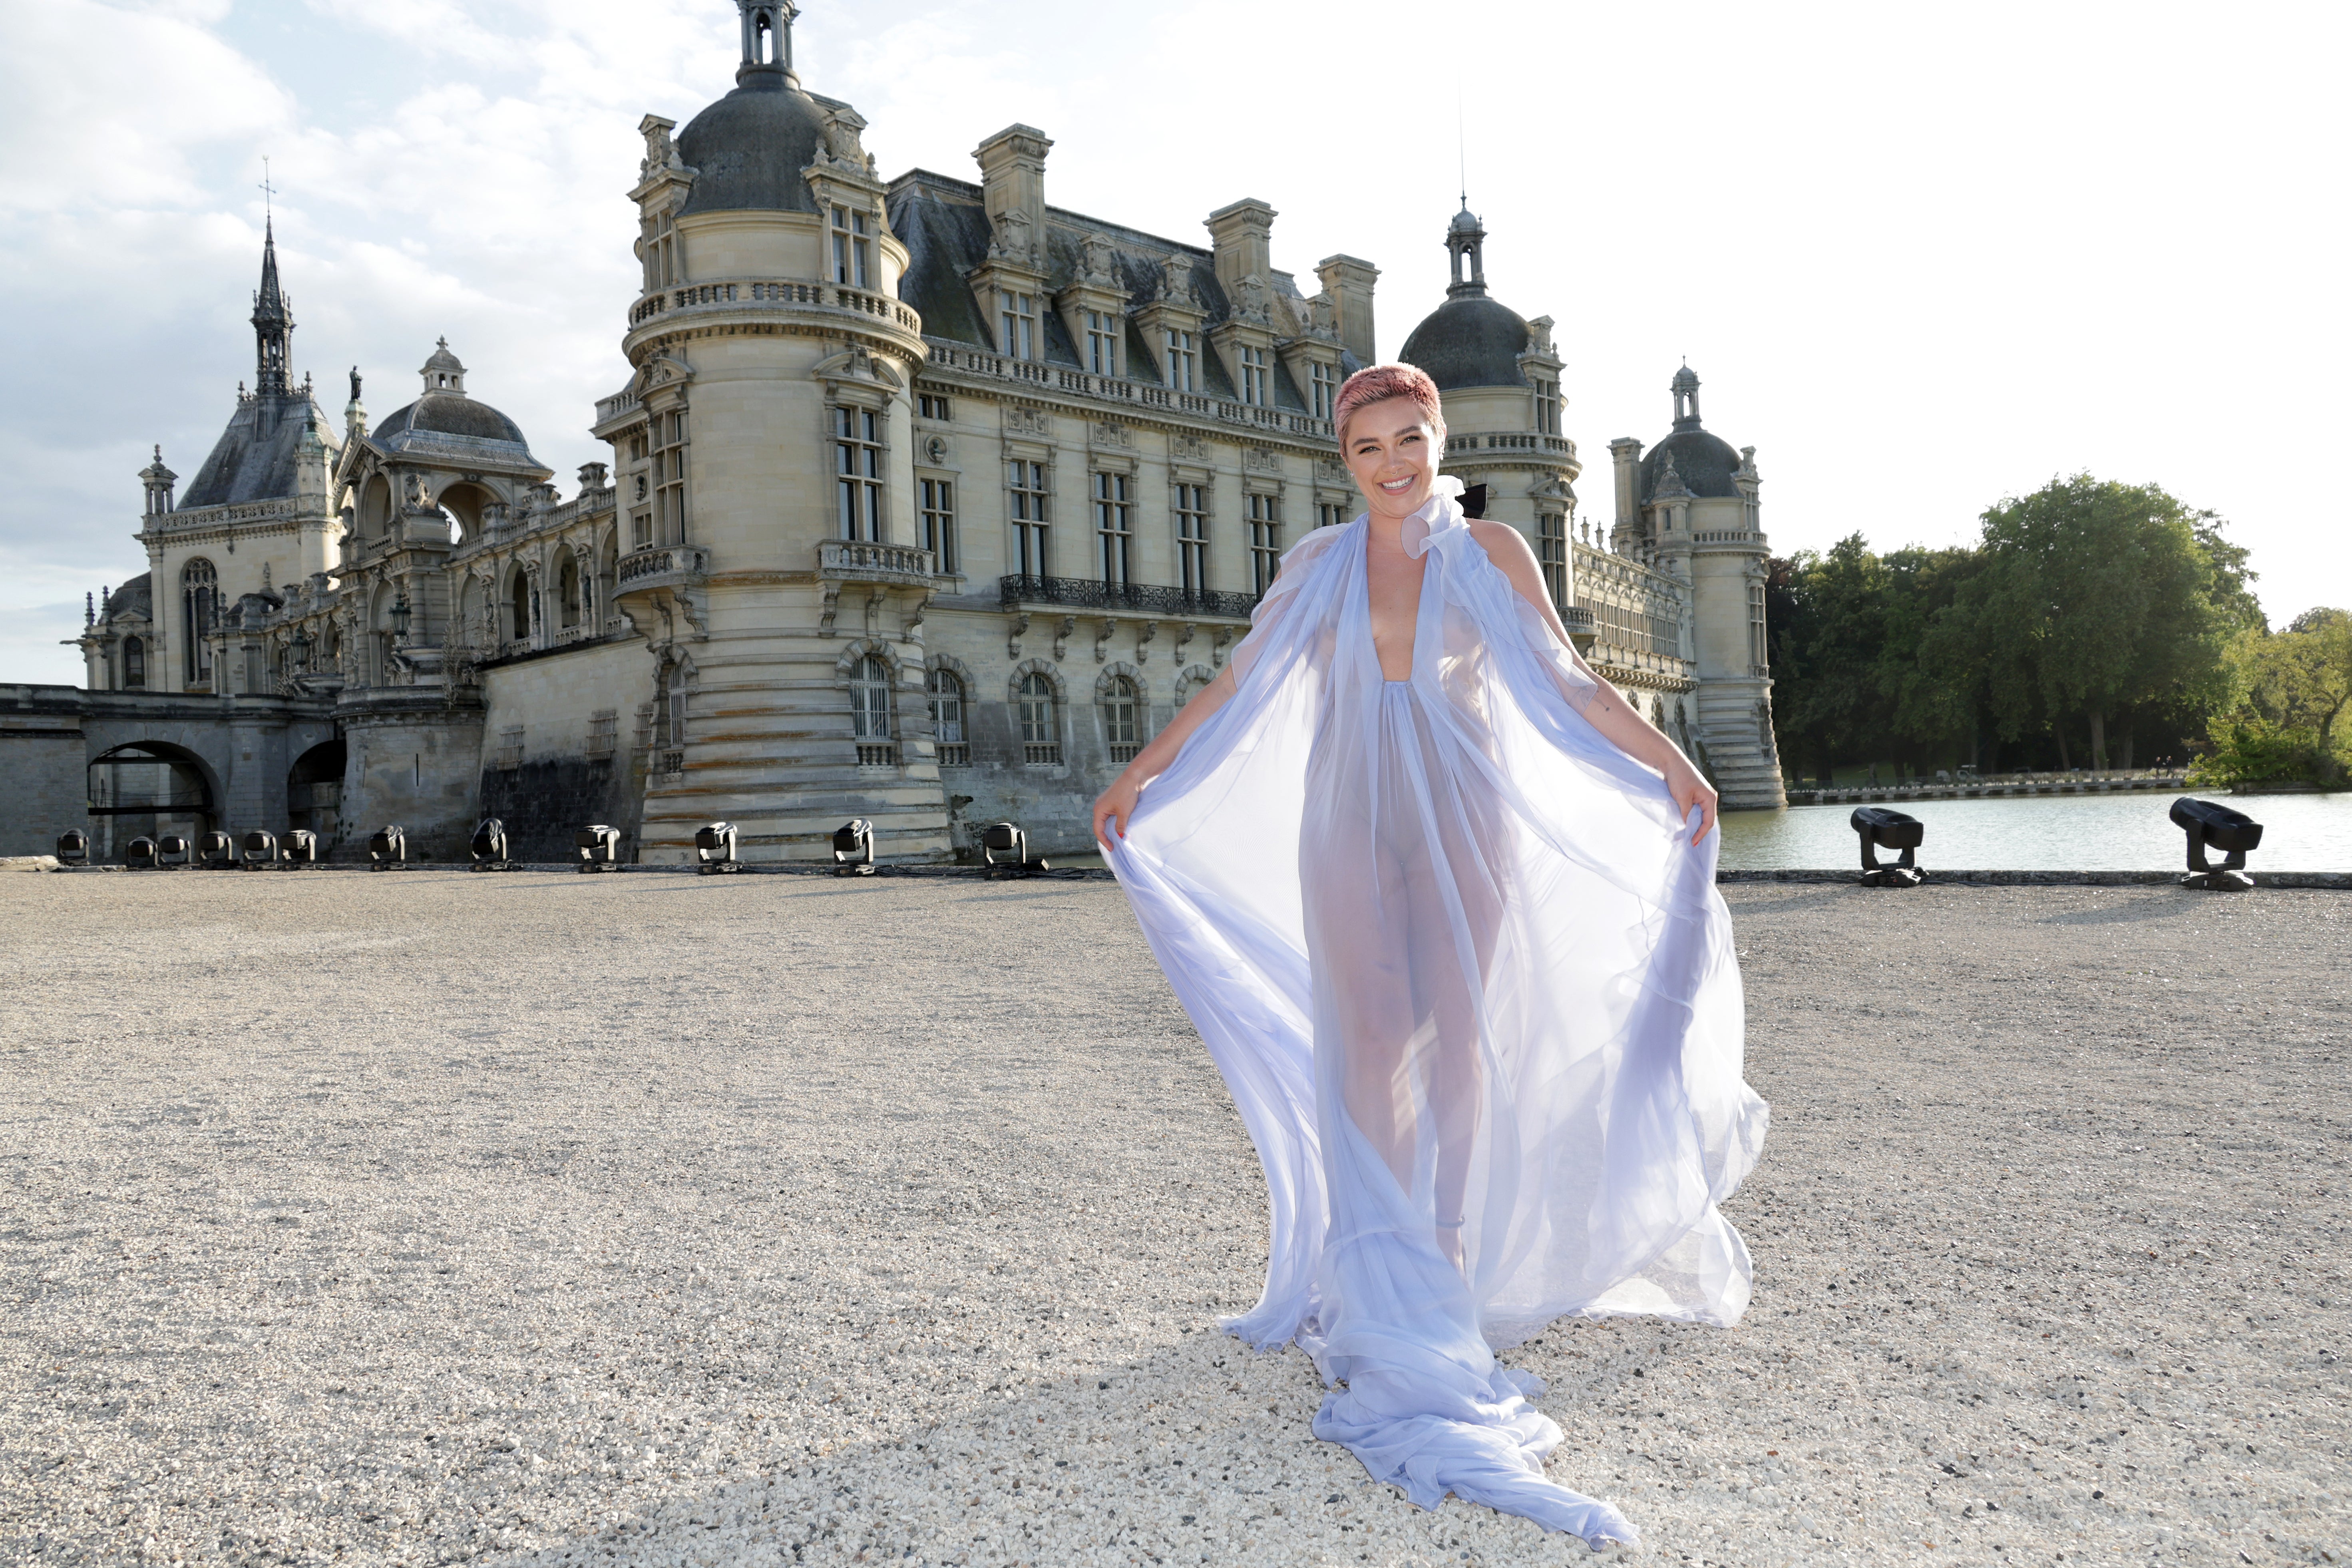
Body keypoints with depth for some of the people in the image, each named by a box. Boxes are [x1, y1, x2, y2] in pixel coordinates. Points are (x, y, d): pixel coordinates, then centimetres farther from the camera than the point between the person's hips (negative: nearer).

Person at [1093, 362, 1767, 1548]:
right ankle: (1378, 1280, 6)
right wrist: (1139, 776, 9)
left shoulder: (1491, 552, 5)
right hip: (1350, 824, 1)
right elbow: (1235, 687, 10)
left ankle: (1456, 1251, 17)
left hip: (1462, 820, 0)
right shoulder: (1318, 564, 7)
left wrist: (1669, 761, -6)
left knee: (1459, 1034, 2)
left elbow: (1564, 682, 3)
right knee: (1367, 1038, -3)